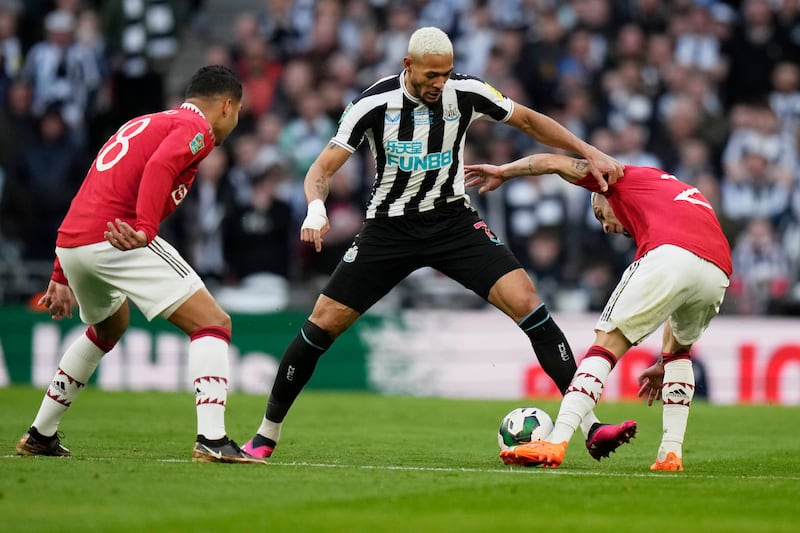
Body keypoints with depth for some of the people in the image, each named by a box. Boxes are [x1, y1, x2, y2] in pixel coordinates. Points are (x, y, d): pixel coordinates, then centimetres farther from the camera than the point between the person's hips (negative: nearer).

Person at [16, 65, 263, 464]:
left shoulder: (139, 125, 29)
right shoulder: (196, 128, 3)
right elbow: (160, 166, -20)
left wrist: (62, 277, 33)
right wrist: (145, 229, -30)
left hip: (70, 242, 9)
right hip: (115, 239, -9)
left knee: (109, 327, 35)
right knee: (213, 324, -4)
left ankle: (40, 436, 38)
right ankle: (211, 439, -20)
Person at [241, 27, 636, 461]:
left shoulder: (465, 93, -10)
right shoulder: (374, 104, -15)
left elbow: (528, 120, 6)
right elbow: (322, 169, -12)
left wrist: (589, 153, 0)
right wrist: (316, 209, -33)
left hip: (453, 222, 1)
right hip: (389, 226, -1)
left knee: (526, 302, -17)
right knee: (323, 323, -6)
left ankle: (589, 427, -16)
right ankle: (267, 434, 13)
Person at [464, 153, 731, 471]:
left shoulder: (627, 180, 27)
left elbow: (556, 163, 22)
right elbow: (680, 309, 40)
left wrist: (502, 171, 36)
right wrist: (666, 363, 42)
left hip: (670, 255, -6)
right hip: (718, 272, 6)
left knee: (607, 344, -1)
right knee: (681, 350, 31)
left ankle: (556, 443, -14)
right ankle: (671, 453, 18)